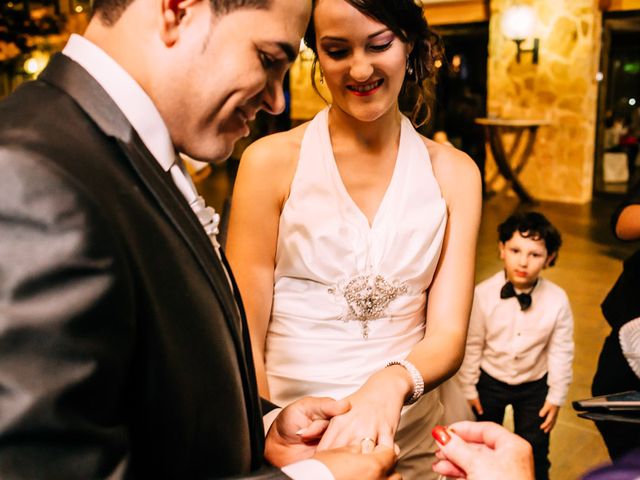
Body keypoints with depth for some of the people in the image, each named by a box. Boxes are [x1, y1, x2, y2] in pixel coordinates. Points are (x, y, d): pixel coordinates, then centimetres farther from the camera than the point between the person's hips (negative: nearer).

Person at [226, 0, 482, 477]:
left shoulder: (453, 172, -3)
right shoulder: (271, 160, -10)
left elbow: (448, 335, -9)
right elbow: (244, 335, -9)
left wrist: (392, 384, -29)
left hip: (407, 439, 2)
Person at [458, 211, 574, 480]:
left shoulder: (557, 300, -21)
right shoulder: (483, 294, -23)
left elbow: (561, 352, -9)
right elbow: (472, 345, -12)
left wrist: (556, 397, -3)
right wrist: (469, 388, -4)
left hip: (535, 386, 0)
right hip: (490, 381, 0)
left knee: (535, 454, 17)